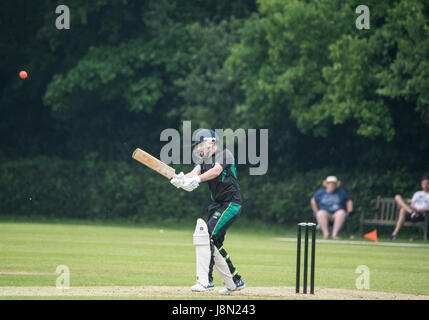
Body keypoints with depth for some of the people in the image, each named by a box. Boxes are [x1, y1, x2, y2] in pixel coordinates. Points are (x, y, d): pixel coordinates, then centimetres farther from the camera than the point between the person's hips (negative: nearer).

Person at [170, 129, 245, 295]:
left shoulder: (224, 154, -8)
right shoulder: (204, 161, 14)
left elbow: (216, 171, -27)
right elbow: (195, 173, -5)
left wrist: (197, 179, -41)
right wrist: (182, 179, -28)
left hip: (231, 203, -9)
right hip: (217, 205, 9)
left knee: (207, 234, -21)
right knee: (214, 243, 7)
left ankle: (206, 280, -24)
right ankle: (235, 282, 19)